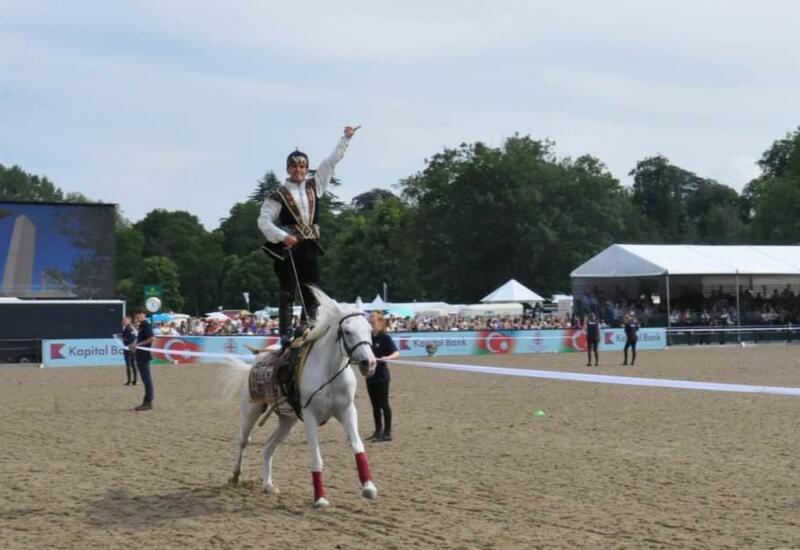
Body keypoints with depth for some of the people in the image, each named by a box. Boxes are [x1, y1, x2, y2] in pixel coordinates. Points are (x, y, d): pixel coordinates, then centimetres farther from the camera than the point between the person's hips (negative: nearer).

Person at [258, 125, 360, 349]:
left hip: (310, 247, 5)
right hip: (287, 247, -5)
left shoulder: (314, 186, 13)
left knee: (312, 293, 5)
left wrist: (345, 139, 14)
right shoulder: (279, 196, -1)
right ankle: (286, 336, -7)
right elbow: (264, 221, -5)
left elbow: (331, 162, 15)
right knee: (287, 293, -6)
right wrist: (282, 236, -17)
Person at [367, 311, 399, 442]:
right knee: (375, 405, 12)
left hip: (381, 376, -7)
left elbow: (397, 353, -22)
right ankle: (378, 431, 20)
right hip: (370, 375, 7)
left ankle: (387, 432, 1)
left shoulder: (385, 338, -11)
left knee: (383, 404, -3)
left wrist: (388, 357, -40)